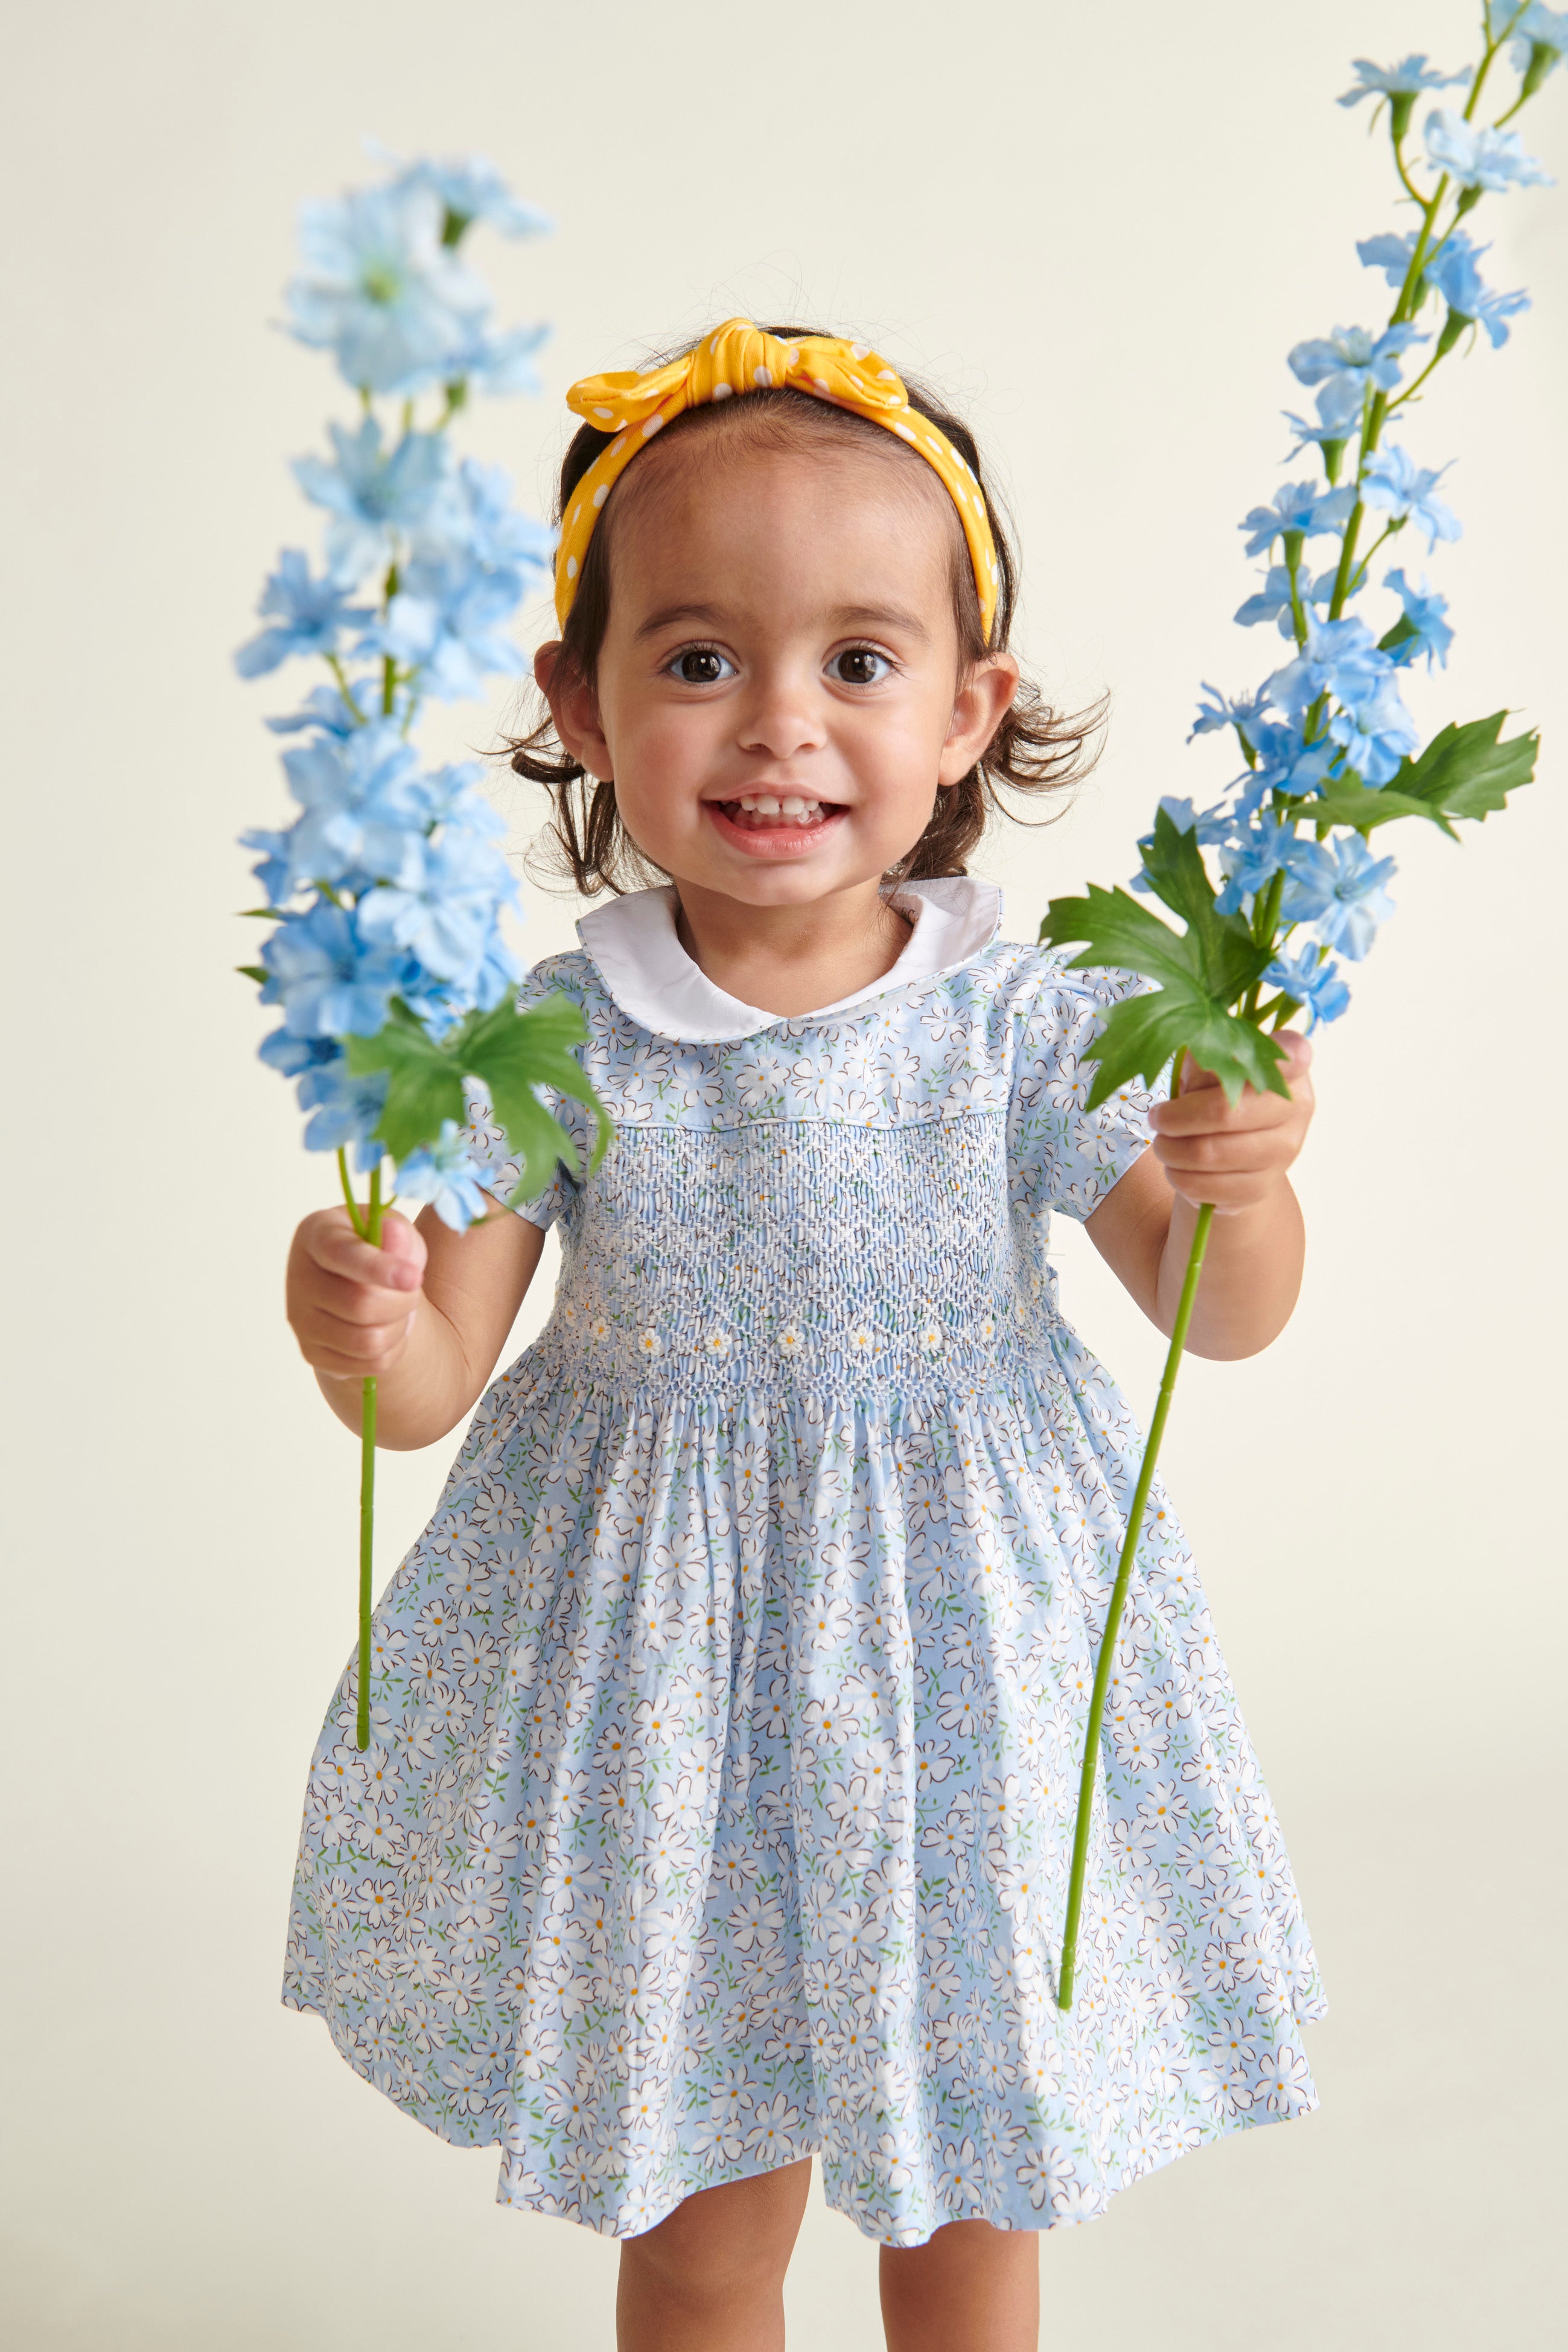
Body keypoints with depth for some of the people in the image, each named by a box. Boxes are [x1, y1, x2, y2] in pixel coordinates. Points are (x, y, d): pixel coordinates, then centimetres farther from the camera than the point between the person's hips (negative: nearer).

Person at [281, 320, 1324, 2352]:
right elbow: (432, 1382, -9)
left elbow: (1222, 1320, -6)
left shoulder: (1024, 1025, -12)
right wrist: (350, 1329, -31)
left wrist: (1238, 1184, -27)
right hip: (659, 1661, 0)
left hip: (960, 1640, 1)